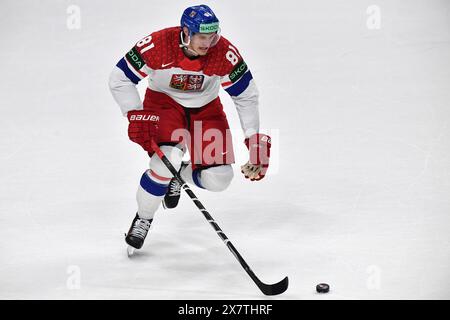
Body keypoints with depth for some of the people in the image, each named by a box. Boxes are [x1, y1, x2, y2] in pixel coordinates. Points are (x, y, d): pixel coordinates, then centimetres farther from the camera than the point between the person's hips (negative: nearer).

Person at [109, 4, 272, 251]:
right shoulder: (158, 45, -29)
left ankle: (179, 174, 26)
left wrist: (255, 139, -12)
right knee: (169, 156, -29)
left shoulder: (225, 53, -24)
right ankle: (143, 218, -2)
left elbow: (246, 95, -10)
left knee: (219, 179, -9)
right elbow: (119, 79, -17)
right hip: (163, 102, -2)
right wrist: (136, 116, -24)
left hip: (205, 108, 2)